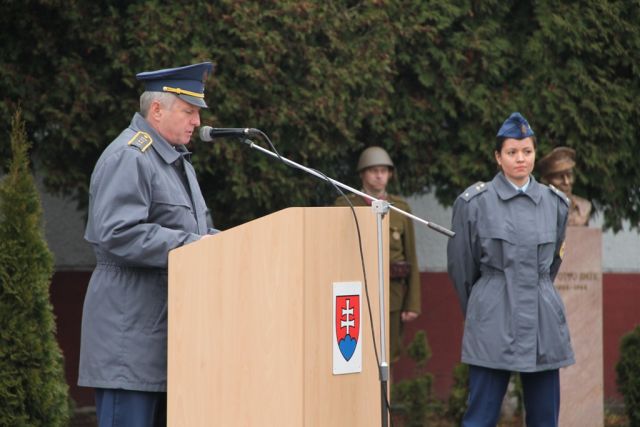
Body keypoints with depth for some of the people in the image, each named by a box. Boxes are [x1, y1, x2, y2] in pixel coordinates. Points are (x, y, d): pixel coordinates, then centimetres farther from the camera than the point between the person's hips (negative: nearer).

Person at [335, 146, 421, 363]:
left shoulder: (401, 208, 10)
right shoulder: (345, 205, 5)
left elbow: (411, 259, 9)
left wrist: (413, 304, 2)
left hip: (392, 296, 2)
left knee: (387, 358, 1)